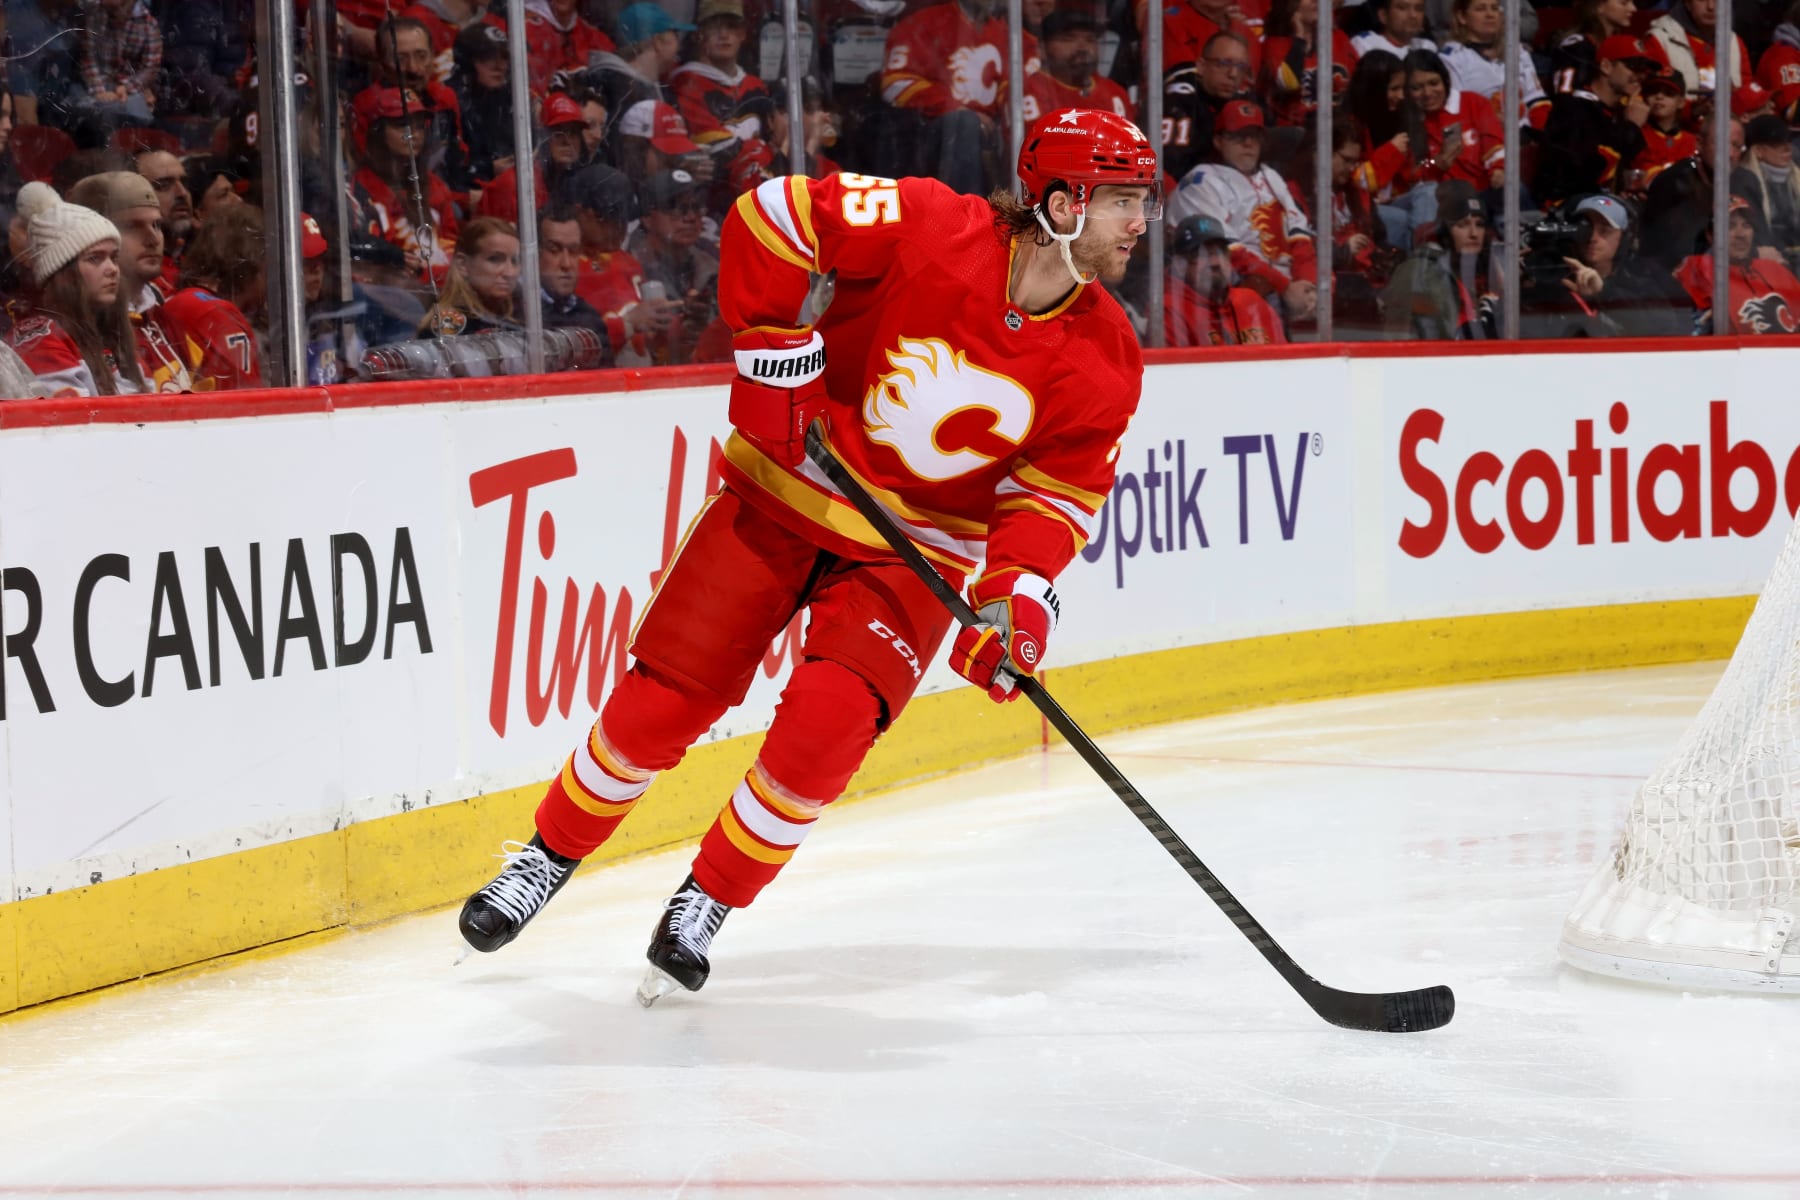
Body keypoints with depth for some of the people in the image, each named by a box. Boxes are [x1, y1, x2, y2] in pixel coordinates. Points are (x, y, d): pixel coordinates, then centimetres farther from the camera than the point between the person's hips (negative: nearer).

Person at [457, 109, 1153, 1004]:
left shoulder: (1105, 361, -9)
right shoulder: (933, 230, -21)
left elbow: (1057, 493, -2)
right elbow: (772, 214, -17)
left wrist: (1018, 593, -18)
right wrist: (773, 347, -18)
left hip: (914, 551, 2)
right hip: (788, 488, -2)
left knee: (826, 726, -18)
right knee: (665, 699, -3)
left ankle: (707, 905, 3)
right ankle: (550, 854, 22)